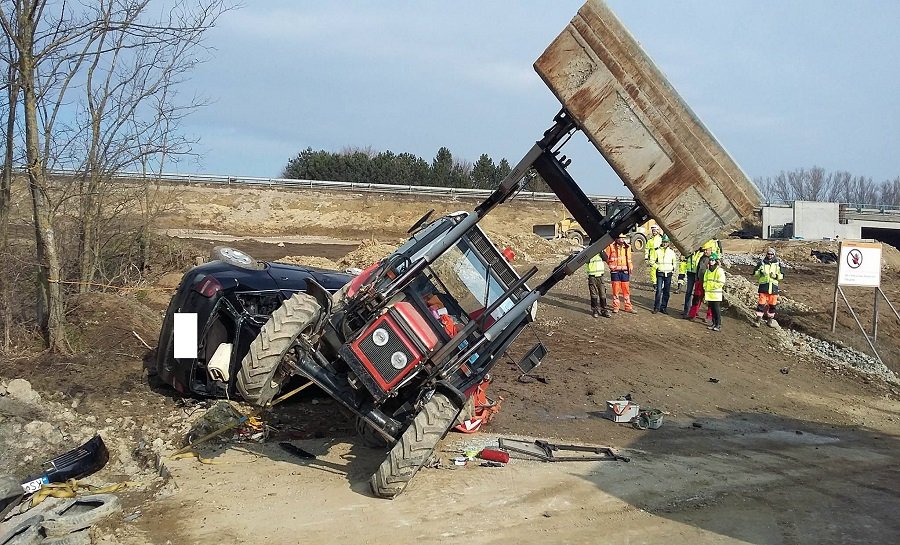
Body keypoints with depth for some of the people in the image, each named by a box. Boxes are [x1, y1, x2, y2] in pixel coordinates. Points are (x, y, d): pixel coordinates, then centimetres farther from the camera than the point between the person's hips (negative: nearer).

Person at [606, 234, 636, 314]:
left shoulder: (627, 247, 8)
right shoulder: (611, 246, -4)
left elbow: (629, 259, 17)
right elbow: (606, 257, 3)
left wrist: (630, 267, 4)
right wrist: (612, 265, 2)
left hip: (625, 271, 3)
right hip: (615, 272, -3)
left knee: (626, 289, 4)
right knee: (616, 290, 2)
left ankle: (628, 307, 10)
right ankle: (615, 307, 11)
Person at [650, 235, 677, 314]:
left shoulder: (671, 252, 8)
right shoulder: (657, 251, -1)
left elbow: (674, 262, 22)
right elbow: (652, 261, 2)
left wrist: (673, 269, 10)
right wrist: (657, 267, -6)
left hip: (668, 274, 3)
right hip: (660, 273, -3)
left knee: (666, 292, 5)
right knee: (659, 290, -10)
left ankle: (663, 307, 12)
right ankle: (656, 307, -2)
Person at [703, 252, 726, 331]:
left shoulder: (719, 270, -8)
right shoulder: (708, 270, 14)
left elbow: (721, 283, -12)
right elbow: (705, 280, 21)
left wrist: (712, 285, -12)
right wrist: (705, 288, 8)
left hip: (716, 294, -6)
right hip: (709, 294, 7)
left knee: (717, 309, -6)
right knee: (712, 309, 10)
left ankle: (718, 325, -2)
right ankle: (714, 323, 18)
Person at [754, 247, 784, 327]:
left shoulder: (778, 264, 8)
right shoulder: (761, 263, 5)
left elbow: (782, 276, 9)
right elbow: (755, 273, 8)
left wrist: (776, 276, -11)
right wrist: (760, 272, -13)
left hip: (774, 286, 2)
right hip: (763, 285, -2)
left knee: (772, 304, 7)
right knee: (761, 303, -7)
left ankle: (770, 320, 20)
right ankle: (758, 320, -4)